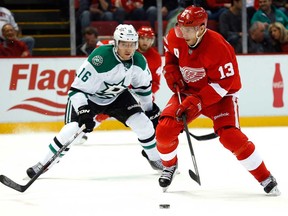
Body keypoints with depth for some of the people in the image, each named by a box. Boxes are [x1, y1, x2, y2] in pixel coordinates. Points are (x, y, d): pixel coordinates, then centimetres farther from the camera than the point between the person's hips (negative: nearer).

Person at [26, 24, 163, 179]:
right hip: (89, 97, -5)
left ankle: (154, 158, 17)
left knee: (143, 123, -9)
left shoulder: (139, 61, -16)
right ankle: (44, 164, -5)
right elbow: (78, 89, -32)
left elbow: (143, 85, 6)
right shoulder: (100, 59, -35)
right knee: (72, 130, -20)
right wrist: (83, 112, -42)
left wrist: (150, 109, 13)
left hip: (117, 96, 5)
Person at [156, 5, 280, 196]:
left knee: (230, 136, -22)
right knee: (165, 130, -13)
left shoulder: (217, 47, -31)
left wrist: (198, 101, -32)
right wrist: (173, 74, -2)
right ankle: (170, 165, 20)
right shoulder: (175, 38, -13)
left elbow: (223, 83, -27)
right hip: (187, 90, 5)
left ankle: (266, 178, -8)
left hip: (220, 93, -5)